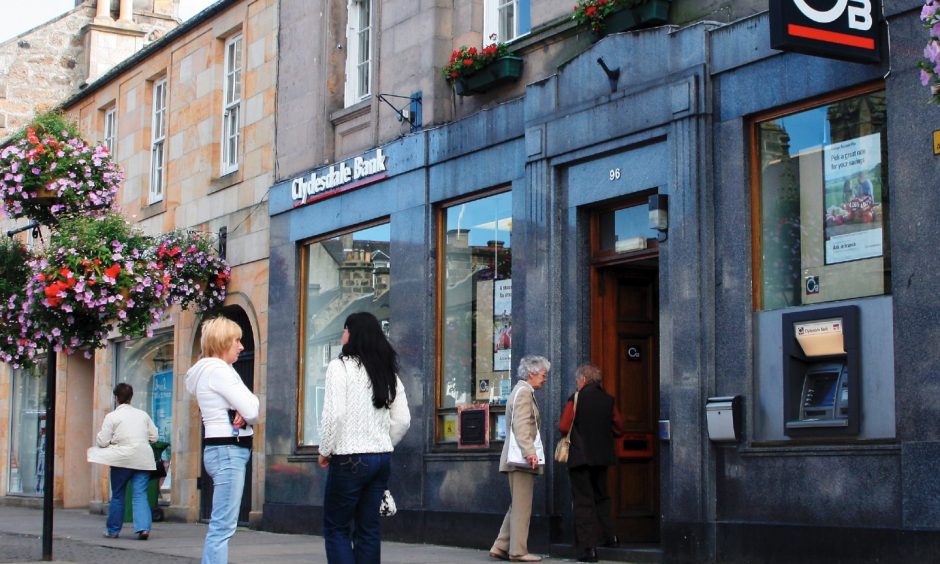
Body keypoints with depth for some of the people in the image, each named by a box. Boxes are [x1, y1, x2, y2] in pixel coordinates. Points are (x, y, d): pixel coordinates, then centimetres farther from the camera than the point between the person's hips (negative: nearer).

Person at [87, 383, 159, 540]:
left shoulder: (112, 416, -2)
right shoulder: (143, 415, 12)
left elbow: (102, 441, -4)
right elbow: (154, 437, 13)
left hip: (123, 459, -3)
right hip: (143, 459, 3)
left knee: (117, 496, 11)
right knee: (140, 494, -1)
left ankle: (113, 530, 19)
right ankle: (143, 527, -17)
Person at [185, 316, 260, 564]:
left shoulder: (212, 370, 18)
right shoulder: (218, 370, -12)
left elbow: (248, 411, 16)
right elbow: (251, 410, -17)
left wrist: (243, 414, -7)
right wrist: (249, 407, 5)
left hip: (228, 450, 10)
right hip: (228, 450, -10)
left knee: (220, 525, 11)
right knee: (223, 525, -12)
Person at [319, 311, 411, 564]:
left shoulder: (341, 366, -8)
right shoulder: (388, 372, 10)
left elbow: (333, 415, -15)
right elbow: (402, 421, 9)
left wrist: (325, 451, -2)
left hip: (350, 459, -6)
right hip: (382, 458, 6)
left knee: (335, 528, 3)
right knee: (368, 528, 10)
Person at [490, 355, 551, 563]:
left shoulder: (524, 391, 21)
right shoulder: (523, 392, -11)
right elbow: (521, 426, -22)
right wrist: (529, 452, -29)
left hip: (519, 459, 10)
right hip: (521, 459, -10)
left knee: (518, 506, 12)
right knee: (522, 507, -7)